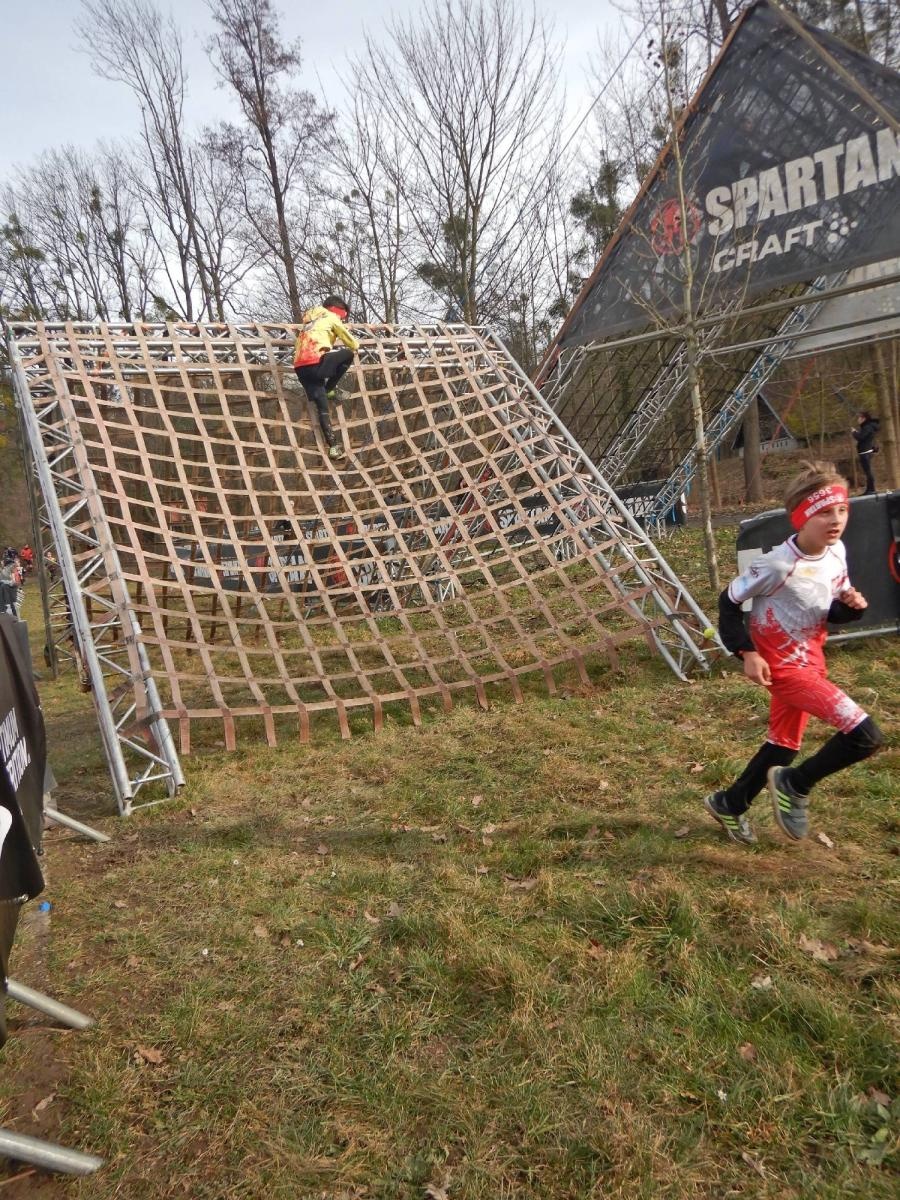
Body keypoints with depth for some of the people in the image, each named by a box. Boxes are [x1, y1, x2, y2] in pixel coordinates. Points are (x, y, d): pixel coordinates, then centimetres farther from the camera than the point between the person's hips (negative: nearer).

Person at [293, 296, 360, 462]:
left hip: (300, 368, 7)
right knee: (348, 354, 14)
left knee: (322, 407, 10)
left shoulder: (309, 321, 34)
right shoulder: (331, 318, 14)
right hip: (316, 362, -7)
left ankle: (334, 446, 1)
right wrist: (352, 348, 42)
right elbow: (354, 344, 17)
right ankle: (328, 389, 10)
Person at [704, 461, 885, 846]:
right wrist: (747, 652, -20)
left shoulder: (837, 552, -2)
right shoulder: (779, 565, -25)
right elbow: (729, 601, -14)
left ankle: (729, 804, 40)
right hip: (781, 666, -8)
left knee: (783, 746, 21)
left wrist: (852, 606, -13)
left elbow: (830, 611, 10)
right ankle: (794, 786, 5)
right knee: (866, 736, -16)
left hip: (810, 660, 9)